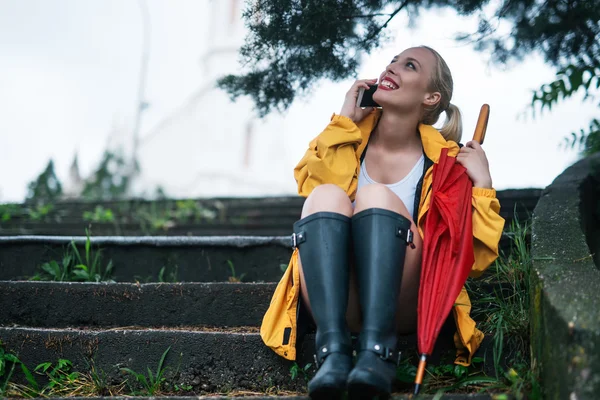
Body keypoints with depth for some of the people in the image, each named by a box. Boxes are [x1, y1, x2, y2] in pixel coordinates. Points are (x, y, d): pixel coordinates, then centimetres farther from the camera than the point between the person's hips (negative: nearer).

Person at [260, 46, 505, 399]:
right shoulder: (351, 135, 13)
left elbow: (474, 260, 1)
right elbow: (309, 182, -9)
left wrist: (482, 184, -6)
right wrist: (345, 120, -3)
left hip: (400, 306, -2)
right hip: (334, 305, 2)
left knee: (376, 195, -24)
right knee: (326, 195, -23)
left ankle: (377, 351, -37)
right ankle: (333, 351, -37)